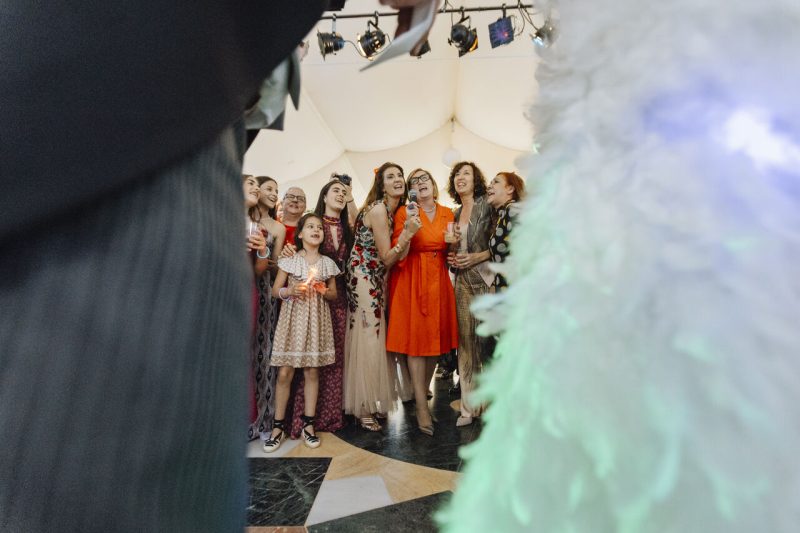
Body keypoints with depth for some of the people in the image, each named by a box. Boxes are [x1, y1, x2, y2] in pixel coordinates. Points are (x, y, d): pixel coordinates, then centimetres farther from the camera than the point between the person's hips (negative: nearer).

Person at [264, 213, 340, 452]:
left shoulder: (327, 262, 7)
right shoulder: (290, 260, 1)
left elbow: (334, 294, 13)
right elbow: (275, 290, 3)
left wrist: (324, 291, -8)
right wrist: (290, 291, -16)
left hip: (316, 319, 2)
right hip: (292, 317, -1)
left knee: (312, 370, 5)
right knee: (285, 372, -1)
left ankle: (308, 423, 18)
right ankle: (278, 426, 14)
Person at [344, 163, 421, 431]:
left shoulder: (394, 210, 10)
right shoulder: (378, 209, -17)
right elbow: (387, 258, -18)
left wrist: (407, 233, 2)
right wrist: (407, 233, -27)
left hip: (378, 282, 9)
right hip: (364, 281, -9)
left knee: (377, 339, 14)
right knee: (367, 341, -2)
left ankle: (373, 402, 30)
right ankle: (364, 409, 14)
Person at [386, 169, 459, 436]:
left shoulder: (447, 213, 11)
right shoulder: (404, 212, -3)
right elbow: (399, 255, -10)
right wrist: (409, 226, -22)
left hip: (439, 281, 5)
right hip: (412, 281, -4)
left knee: (436, 338, 9)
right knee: (416, 340, -4)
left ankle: (422, 393, 28)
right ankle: (422, 407, 5)